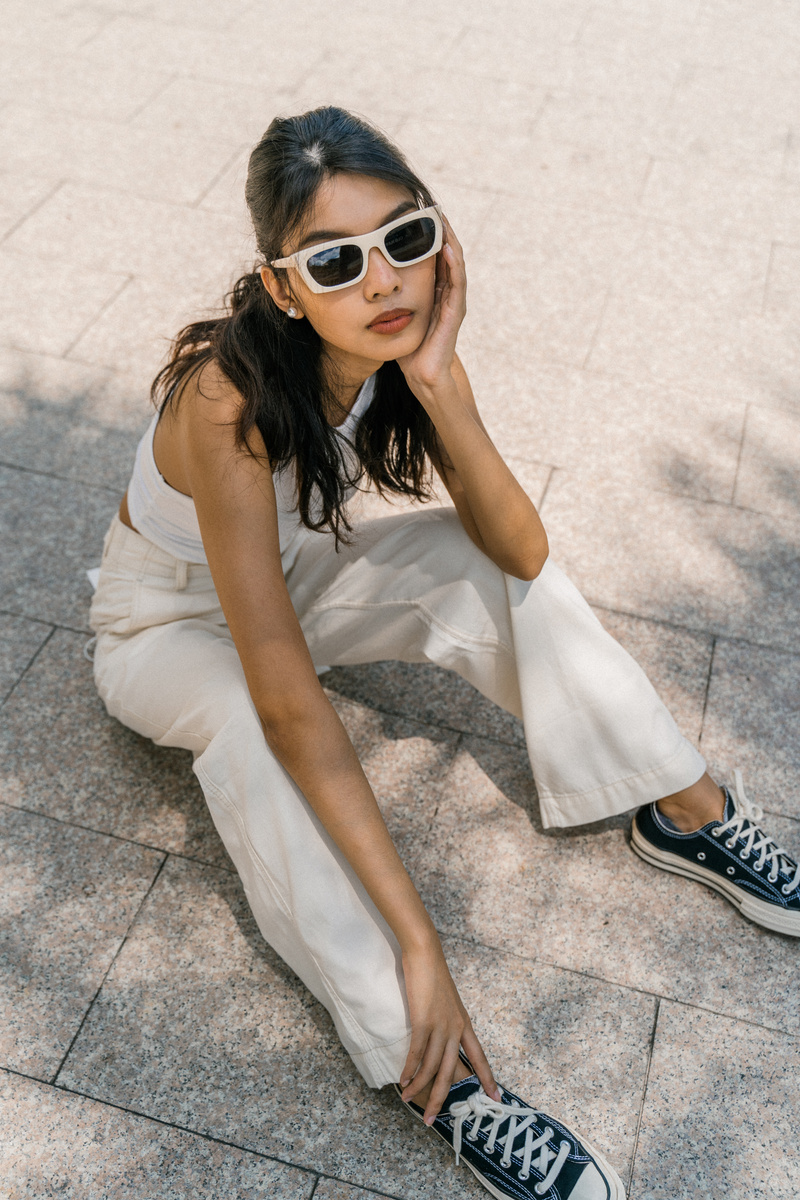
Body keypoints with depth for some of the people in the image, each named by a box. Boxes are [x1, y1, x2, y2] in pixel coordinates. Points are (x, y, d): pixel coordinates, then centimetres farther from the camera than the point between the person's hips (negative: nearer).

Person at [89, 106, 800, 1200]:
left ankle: (688, 814, -1)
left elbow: (524, 556, -23)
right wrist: (416, 940, -41)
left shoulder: (402, 341, -19)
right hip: (171, 627, -4)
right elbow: (287, 705, -41)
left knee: (496, 571, -15)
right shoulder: (233, 400, -38)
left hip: (292, 576, 5)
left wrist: (438, 384, -37)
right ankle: (436, 1074, -30)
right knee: (244, 720, -37)